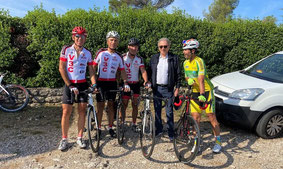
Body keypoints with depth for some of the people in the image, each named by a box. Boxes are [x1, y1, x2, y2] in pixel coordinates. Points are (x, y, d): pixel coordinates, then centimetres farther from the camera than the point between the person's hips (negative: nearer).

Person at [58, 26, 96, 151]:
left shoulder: (87, 53, 5)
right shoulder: (66, 50, -3)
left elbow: (91, 70, 6)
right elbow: (61, 68, -7)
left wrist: (94, 84, -9)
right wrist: (70, 85, -13)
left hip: (83, 84, 2)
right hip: (69, 84, -2)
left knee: (82, 111, 4)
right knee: (66, 112, -1)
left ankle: (79, 138, 16)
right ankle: (64, 139, 13)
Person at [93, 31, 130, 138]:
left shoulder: (119, 57, 7)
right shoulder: (101, 52, 0)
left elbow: (122, 71, 6)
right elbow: (94, 67, 1)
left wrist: (125, 83, -8)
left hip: (112, 83, 2)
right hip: (101, 82, -2)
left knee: (111, 105, 6)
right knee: (100, 105, 1)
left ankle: (110, 127, 17)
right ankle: (99, 128, 13)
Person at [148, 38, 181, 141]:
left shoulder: (174, 58, 0)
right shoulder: (154, 58, 9)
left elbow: (178, 74, 1)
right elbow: (150, 72, 12)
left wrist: (177, 88, -3)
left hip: (168, 89, -3)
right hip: (156, 88, 3)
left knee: (169, 111, 1)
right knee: (157, 110, 10)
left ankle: (171, 133, 12)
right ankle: (158, 130, 24)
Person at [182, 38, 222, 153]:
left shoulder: (199, 61, -18)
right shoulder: (186, 63, 6)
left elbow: (201, 79, -29)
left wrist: (202, 94, -39)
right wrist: (189, 80, -12)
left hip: (206, 91, -6)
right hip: (194, 92, 6)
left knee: (211, 117, 0)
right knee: (195, 117, 2)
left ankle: (218, 142, 16)